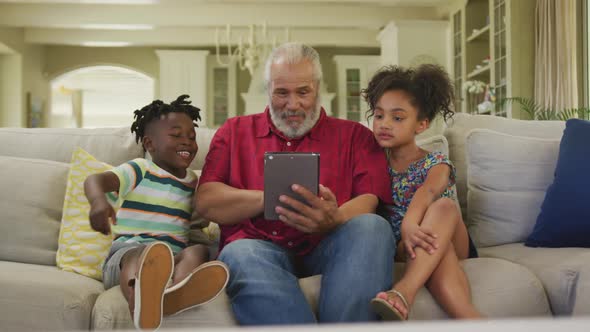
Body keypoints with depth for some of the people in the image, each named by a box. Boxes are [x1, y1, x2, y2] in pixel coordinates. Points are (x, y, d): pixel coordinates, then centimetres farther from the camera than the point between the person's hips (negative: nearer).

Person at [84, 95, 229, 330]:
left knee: (198, 252, -29)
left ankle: (173, 296, -67)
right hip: (127, 251, -4)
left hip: (172, 258, 4)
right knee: (142, 253, -39)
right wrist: (98, 200, -36)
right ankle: (141, 304, -77)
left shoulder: (193, 182, 23)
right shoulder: (140, 171, 5)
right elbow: (95, 180, -14)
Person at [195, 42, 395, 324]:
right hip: (260, 248, 0)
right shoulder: (235, 132, 20)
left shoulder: (354, 136, 17)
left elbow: (371, 203, 1)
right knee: (239, 254, -34)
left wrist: (333, 220, -24)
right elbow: (206, 202, 8)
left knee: (372, 226, -30)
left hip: (328, 248, 1)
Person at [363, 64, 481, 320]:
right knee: (432, 246, -36)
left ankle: (404, 291, -51)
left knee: (444, 206, -34)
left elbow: (428, 191, -25)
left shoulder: (436, 163, -1)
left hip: (450, 244, 0)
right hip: (401, 248, 1)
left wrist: (410, 223, -47)